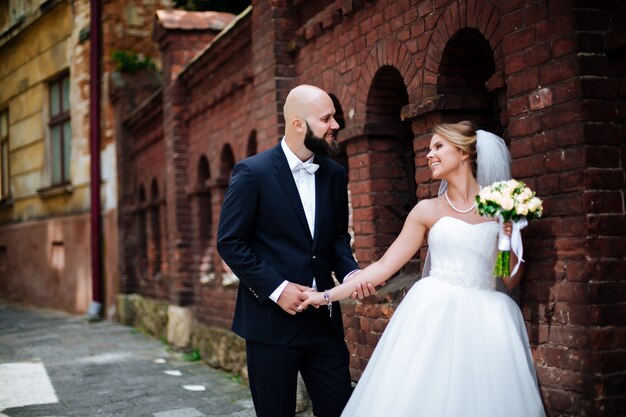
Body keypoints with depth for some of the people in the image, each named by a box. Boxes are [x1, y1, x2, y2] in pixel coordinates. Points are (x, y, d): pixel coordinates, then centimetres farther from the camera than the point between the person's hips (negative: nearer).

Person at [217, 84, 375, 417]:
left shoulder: (335, 175, 7)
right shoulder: (252, 173, -9)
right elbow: (229, 243, -8)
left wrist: (350, 271, -5)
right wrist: (275, 288, -16)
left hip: (323, 318, 5)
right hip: (272, 318, -4)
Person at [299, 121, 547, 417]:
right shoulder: (428, 210, 8)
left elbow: (510, 280, 10)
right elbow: (384, 266, 7)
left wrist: (510, 238, -7)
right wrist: (328, 295, 2)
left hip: (484, 320, 0)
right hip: (434, 315, 0)